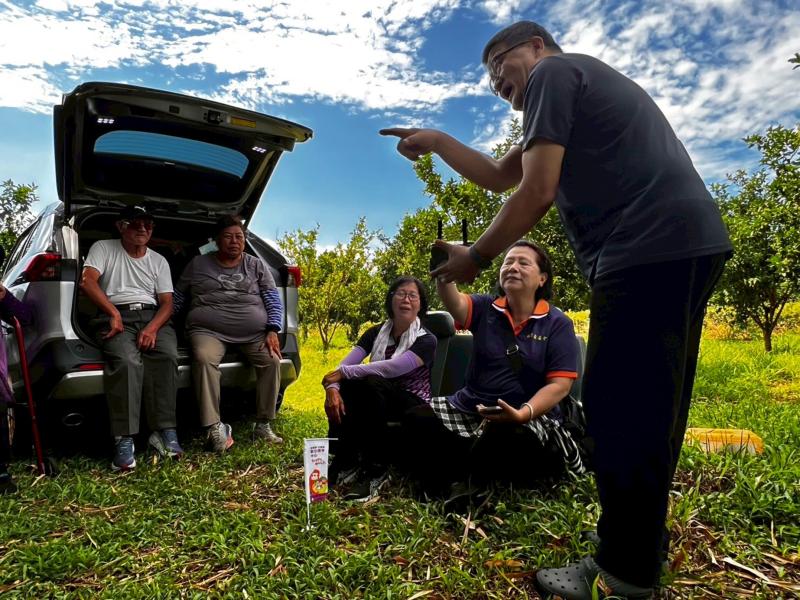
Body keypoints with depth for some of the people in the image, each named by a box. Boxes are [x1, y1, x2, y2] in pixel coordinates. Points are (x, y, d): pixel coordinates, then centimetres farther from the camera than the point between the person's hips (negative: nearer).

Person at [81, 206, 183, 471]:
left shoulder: (159, 261, 18)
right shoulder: (103, 248, 12)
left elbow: (166, 302, 9)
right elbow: (88, 281, -5)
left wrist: (153, 327, -12)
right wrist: (113, 313, -17)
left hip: (153, 316, 3)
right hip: (116, 317, -2)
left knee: (167, 356, -30)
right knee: (126, 361, -34)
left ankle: (165, 431, -26)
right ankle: (124, 440, -30)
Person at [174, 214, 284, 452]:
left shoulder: (256, 265, 16)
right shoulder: (198, 264, 17)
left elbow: (273, 300, 10)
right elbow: (177, 299, 20)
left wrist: (272, 331, -4)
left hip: (254, 332, 1)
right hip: (208, 330, -1)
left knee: (272, 360, -25)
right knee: (204, 359, -33)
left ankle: (264, 425, -13)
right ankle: (214, 427, -30)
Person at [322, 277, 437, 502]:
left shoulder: (426, 340, -10)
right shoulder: (376, 333, 5)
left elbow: (393, 367, -28)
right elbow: (344, 365, -8)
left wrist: (344, 373, -28)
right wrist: (332, 387, -30)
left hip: (412, 406, -4)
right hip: (375, 400, 4)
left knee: (370, 383, -33)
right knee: (342, 390, -26)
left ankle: (376, 470, -25)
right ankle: (344, 462, -16)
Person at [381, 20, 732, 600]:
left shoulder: (553, 71, 2)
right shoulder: (581, 90, 32)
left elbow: (537, 193, -11)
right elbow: (500, 177, 28)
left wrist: (475, 258, 0)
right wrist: (436, 140, 24)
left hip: (652, 249, -10)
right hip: (683, 246, 10)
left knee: (622, 408, -6)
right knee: (648, 405, 15)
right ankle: (642, 547, 30)